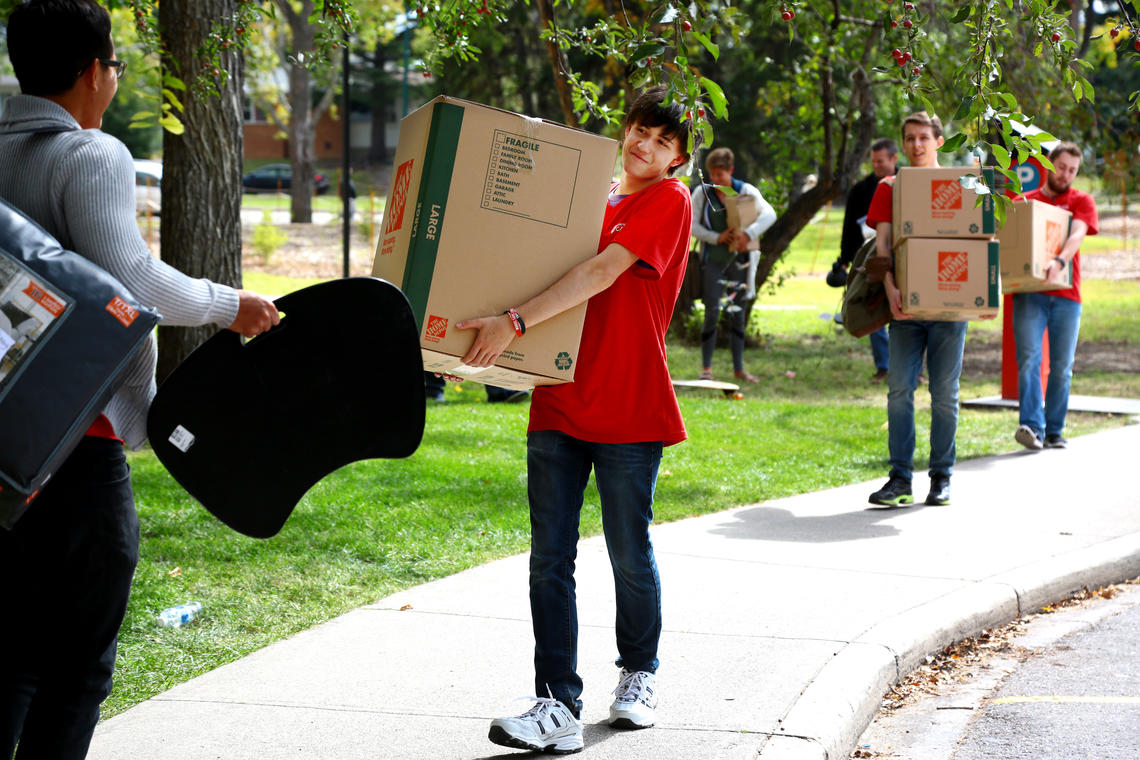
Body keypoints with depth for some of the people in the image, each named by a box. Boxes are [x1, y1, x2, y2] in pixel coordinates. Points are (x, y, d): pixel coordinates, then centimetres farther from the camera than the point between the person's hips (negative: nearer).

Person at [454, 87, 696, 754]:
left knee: (630, 554, 6)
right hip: (559, 401, 6)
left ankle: (640, 676, 29)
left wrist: (514, 323, -27)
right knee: (550, 559, -1)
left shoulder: (669, 201, -5)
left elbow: (603, 272, -19)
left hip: (629, 409, -6)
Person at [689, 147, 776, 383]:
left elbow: (769, 214, -11)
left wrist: (748, 233, -25)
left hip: (739, 259, 1)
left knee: (739, 314, 5)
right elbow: (691, 224, -4)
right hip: (713, 260, -1)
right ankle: (706, 368, 1)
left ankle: (739, 368, 12)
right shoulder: (702, 193, -1)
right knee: (712, 312, -7)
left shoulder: (746, 191, 0)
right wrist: (717, 238, -15)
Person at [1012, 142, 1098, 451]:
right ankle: (1031, 426, -21)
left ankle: (1054, 431, 10)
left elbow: (1077, 235, -9)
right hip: (1029, 294, 0)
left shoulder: (1081, 201, 10)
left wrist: (1059, 262, -29)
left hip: (1066, 295, 0)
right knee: (1029, 360, -14)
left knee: (1061, 367, 2)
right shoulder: (1023, 202, 15)